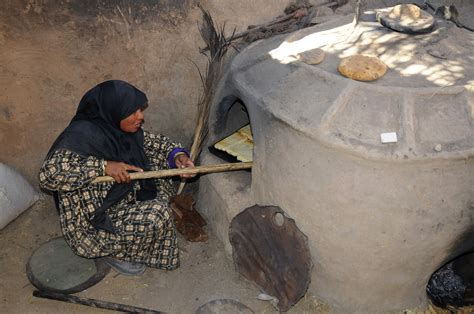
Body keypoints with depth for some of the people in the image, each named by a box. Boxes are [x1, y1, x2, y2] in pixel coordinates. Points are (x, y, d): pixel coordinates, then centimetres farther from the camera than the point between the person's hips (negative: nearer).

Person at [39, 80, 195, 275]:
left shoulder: (121, 128, -4)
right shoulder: (83, 134, -26)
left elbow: (152, 141, 11)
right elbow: (49, 174, -33)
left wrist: (177, 154, -9)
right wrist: (103, 166, -35)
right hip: (90, 226, -8)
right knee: (158, 214, -26)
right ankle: (115, 252, 2)